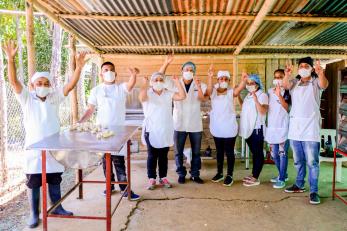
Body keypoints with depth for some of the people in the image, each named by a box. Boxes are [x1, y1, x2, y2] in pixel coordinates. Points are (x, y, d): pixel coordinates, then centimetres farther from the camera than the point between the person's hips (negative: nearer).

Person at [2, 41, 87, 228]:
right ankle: (34, 214, 23)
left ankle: (57, 208, 31)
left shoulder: (54, 98, 3)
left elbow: (70, 86, -8)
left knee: (54, 180, 15)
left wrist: (79, 67, -20)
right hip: (34, 148, -2)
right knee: (33, 183, 8)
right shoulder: (27, 99, -2)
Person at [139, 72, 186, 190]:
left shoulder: (168, 94, 5)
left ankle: (163, 177, 24)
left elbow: (182, 96, -8)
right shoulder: (148, 93, -4)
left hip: (166, 130, 3)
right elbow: (141, 98, -27)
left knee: (163, 155, 12)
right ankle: (152, 179, 17)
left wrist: (177, 82, -11)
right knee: (152, 155, 5)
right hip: (151, 130, -3)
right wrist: (145, 83, -28)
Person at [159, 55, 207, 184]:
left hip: (195, 124, 0)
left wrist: (198, 86, -31)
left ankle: (195, 174, 25)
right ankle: (181, 174, 24)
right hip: (179, 124, 0)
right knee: (178, 151, 8)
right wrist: (166, 63, -19)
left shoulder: (200, 85, 1)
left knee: (196, 151, 10)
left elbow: (203, 99, -15)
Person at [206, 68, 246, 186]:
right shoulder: (213, 92, 1)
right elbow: (209, 89, -21)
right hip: (216, 127, 2)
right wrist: (210, 77, -37)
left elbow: (240, 88, -21)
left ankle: (229, 175, 16)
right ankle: (219, 173, 29)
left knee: (229, 152, 4)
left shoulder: (231, 92, -3)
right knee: (219, 151, 15)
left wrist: (244, 79, -42)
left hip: (229, 128, -2)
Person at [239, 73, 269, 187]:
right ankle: (253, 174, 24)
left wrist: (256, 99, -31)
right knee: (253, 153, 15)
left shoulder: (262, 95, -10)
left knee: (258, 153, -2)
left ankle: (255, 178, 3)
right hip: (248, 128, 9)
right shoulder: (248, 95, 16)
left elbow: (263, 111, -24)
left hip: (257, 128, -8)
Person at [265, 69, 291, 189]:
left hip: (283, 126, -5)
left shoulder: (287, 92, -3)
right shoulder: (270, 91, 11)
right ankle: (283, 174, 30)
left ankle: (281, 179, 4)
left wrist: (279, 95, -27)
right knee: (274, 154, 12)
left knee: (282, 153, -5)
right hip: (271, 126, 6)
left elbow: (286, 107, -18)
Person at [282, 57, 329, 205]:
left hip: (310, 127, -4)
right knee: (298, 160, 15)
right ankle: (299, 185, 27)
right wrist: (287, 75, -32)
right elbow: (285, 85, -10)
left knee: (312, 161, -4)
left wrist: (321, 74, -43)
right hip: (294, 126, 4)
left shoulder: (316, 82, 2)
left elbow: (324, 85, -20)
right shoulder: (294, 82, 12)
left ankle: (314, 191, 3)